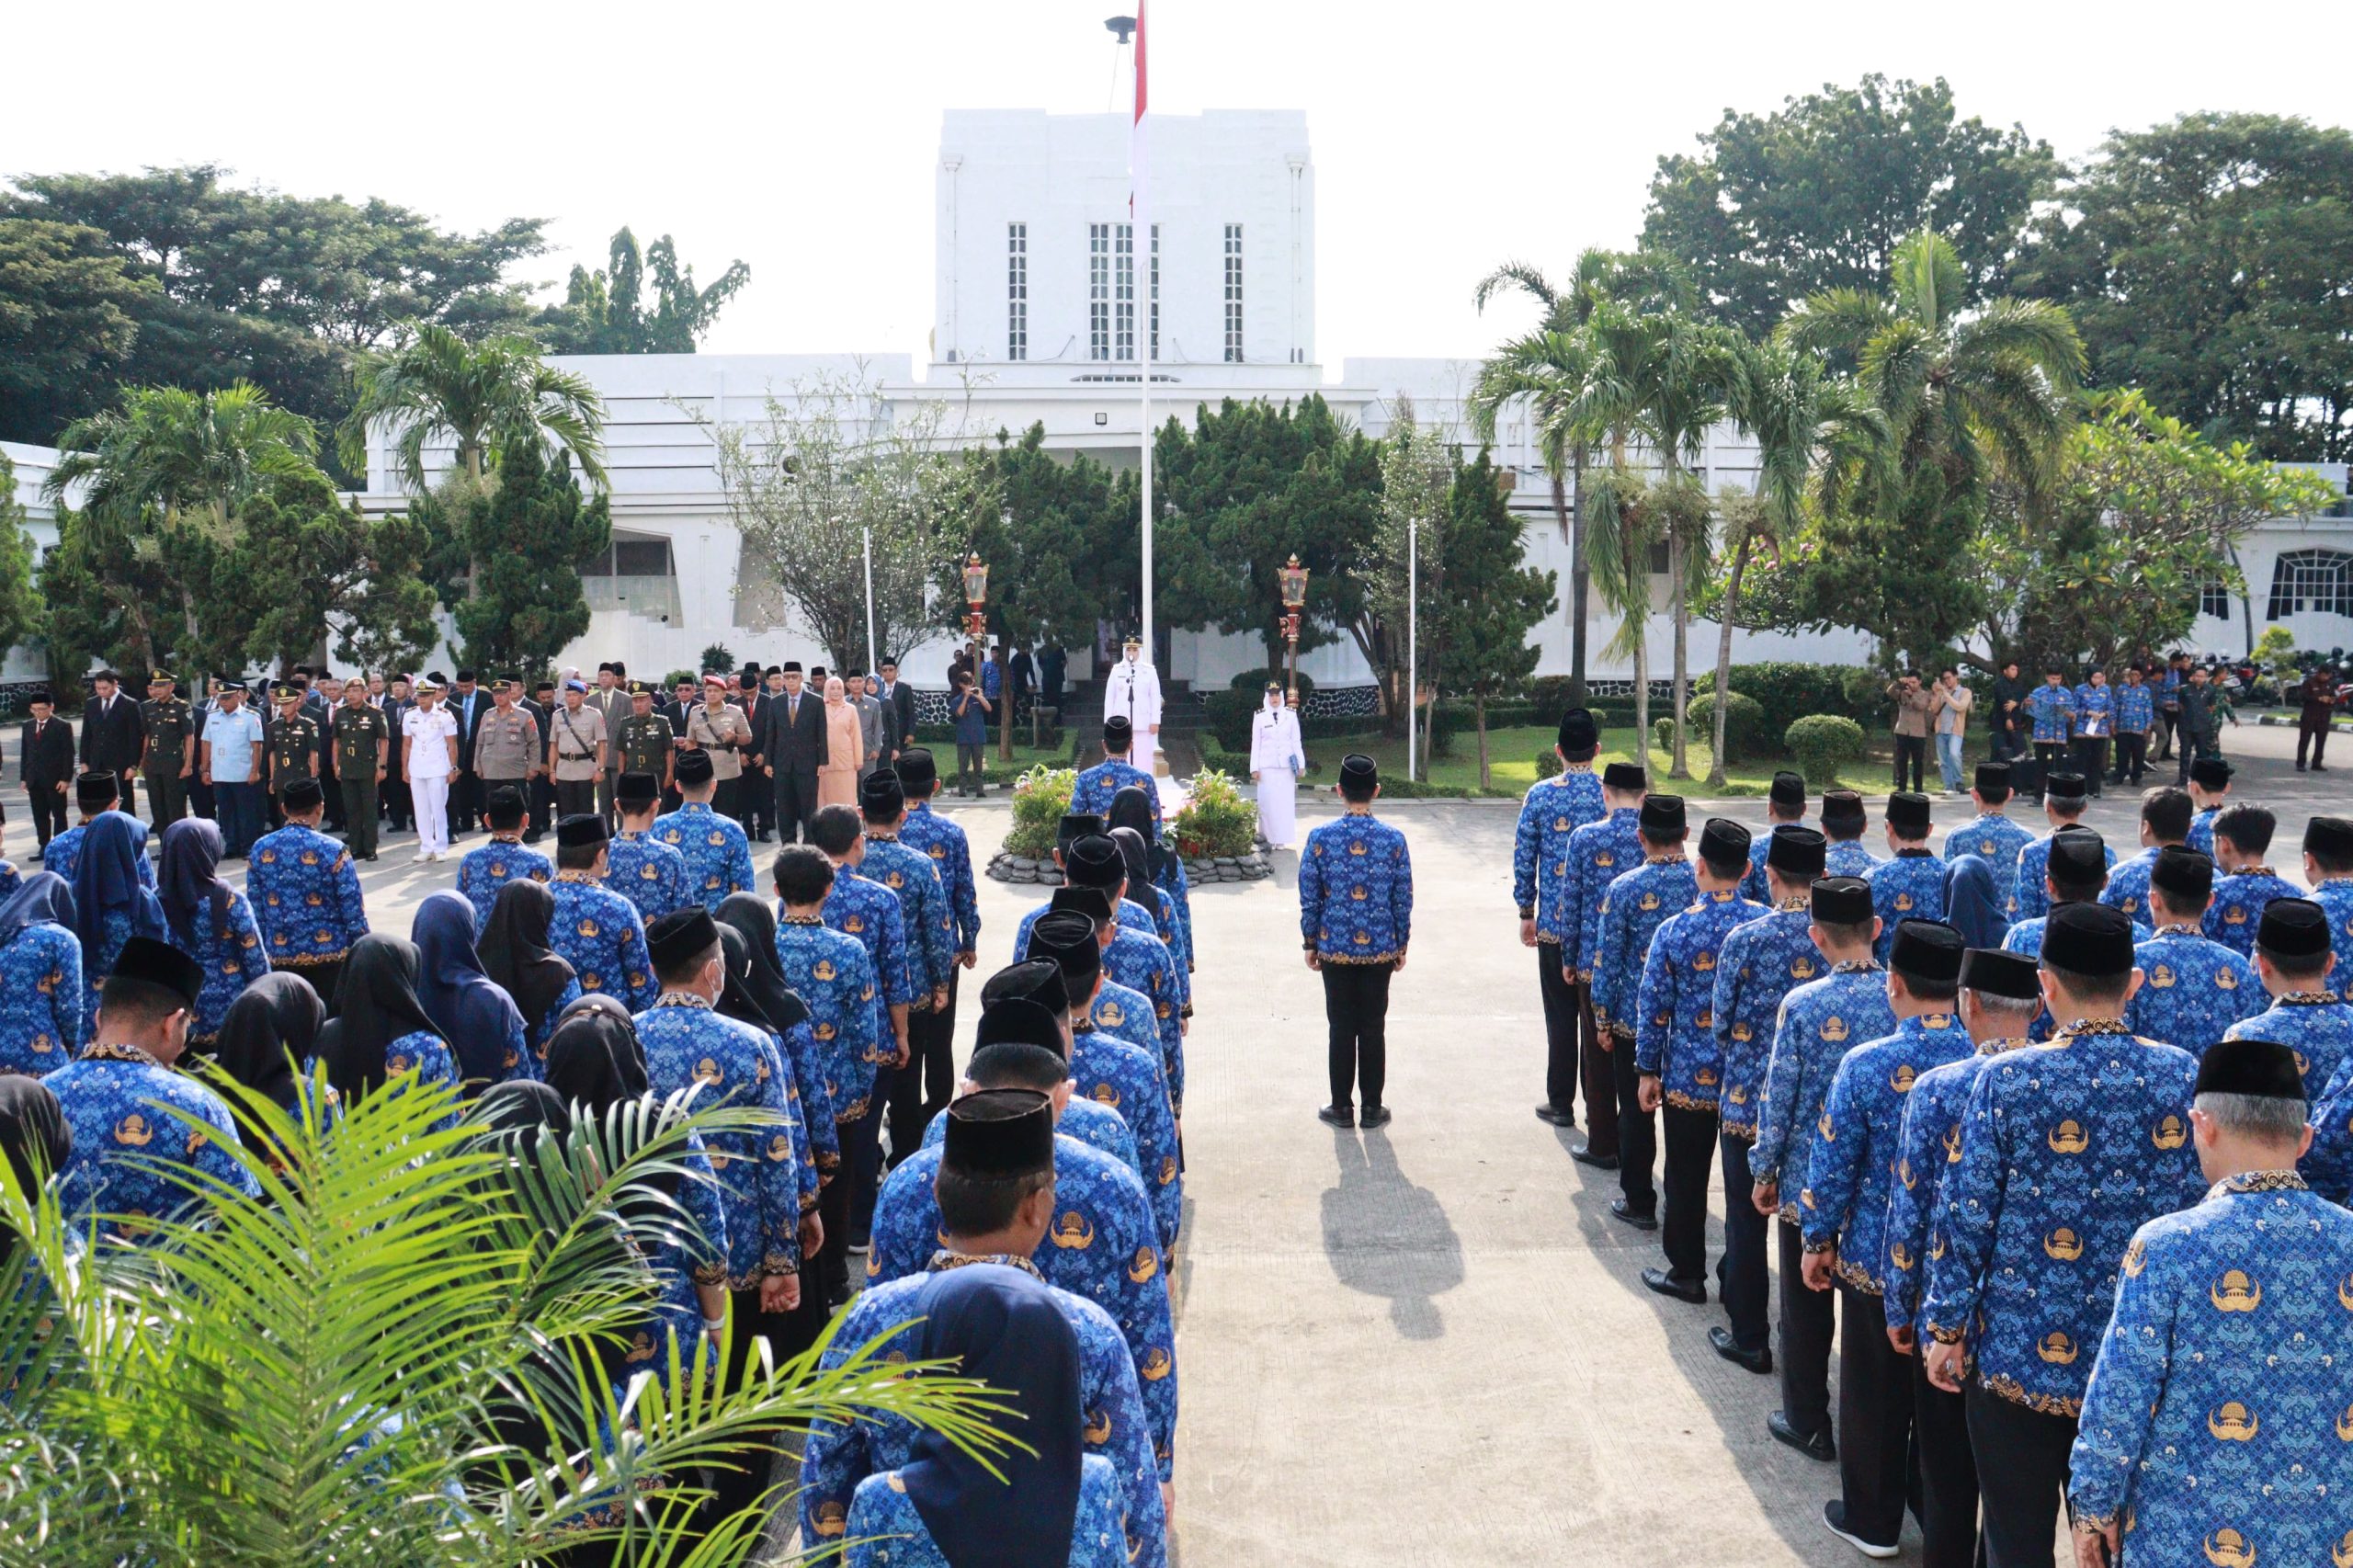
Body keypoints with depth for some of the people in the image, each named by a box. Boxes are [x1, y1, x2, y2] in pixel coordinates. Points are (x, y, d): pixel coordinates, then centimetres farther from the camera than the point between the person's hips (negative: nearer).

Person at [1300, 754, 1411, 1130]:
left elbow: (1310, 898, -4)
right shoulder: (1393, 839, -7)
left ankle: (1342, 1107, 14)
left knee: (1341, 1028, 8)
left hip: (1335, 948, -1)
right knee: (1374, 1028, 9)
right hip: (1380, 948, 1)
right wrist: (1401, 945, 11)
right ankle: (1372, 1107, 16)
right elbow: (1403, 900, -1)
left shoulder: (1321, 838, -9)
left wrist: (1310, 943, 8)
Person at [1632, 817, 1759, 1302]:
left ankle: (1687, 1274, 21)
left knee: (1687, 1179, 11)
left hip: (1690, 1078, -2)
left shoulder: (1675, 931, -13)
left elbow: (1654, 1007, -7)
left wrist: (1648, 1071, 3)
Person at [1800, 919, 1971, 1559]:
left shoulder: (1866, 1066, -19)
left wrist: (1818, 1241, 2)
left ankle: (1872, 1521, 25)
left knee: (1875, 1393, 13)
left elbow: (1833, 1165, -12)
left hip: (1878, 1259, -3)